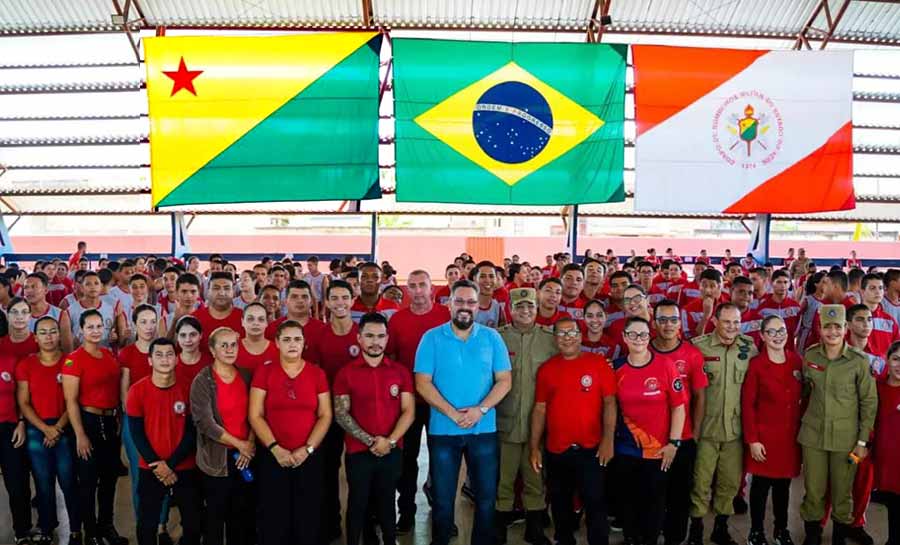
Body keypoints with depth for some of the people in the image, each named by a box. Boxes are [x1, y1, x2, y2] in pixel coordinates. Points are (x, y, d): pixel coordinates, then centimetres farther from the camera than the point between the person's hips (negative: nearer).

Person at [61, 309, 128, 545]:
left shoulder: (109, 354, 6)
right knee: (88, 481, 6)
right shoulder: (74, 359, -12)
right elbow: (71, 401, -13)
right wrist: (80, 435, -15)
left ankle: (107, 526, 30)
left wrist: (120, 419, 10)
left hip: (111, 421, 6)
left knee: (110, 477, 15)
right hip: (89, 421, -6)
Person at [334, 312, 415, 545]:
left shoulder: (400, 371, 3)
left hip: (392, 451, 1)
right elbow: (341, 414, -6)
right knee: (358, 503, 9)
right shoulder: (346, 373, -2)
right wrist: (370, 441, -13)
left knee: (386, 502, 13)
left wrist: (390, 440, -13)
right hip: (358, 451, -1)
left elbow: (408, 411, 0)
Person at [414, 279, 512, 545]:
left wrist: (481, 409, -15)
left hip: (484, 429, 1)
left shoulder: (492, 338, 2)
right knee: (443, 498, 10)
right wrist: (453, 414, -16)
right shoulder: (432, 338, -3)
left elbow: (504, 380, -1)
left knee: (486, 496, 11)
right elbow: (423, 383, -7)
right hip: (443, 429, -1)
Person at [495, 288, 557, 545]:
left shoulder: (551, 340, 3)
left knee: (536, 480, 12)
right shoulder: (496, 338, -2)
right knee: (503, 480, 9)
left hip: (539, 423, 1)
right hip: (505, 422, -1)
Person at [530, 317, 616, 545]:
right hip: (556, 451, 3)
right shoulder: (546, 368, 4)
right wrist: (534, 447, 3)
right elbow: (540, 408, 5)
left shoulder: (599, 363, -3)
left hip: (591, 449, -3)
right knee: (560, 505, 16)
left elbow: (609, 402, -4)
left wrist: (608, 439, -11)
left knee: (595, 503, 2)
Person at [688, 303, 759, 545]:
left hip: (736, 428, 3)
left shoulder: (749, 346, 1)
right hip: (706, 427, -3)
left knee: (730, 481, 15)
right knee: (701, 480, 5)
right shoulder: (699, 345, -10)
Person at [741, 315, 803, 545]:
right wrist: (752, 440, -12)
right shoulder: (756, 365, -10)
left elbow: (803, 397, 9)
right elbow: (747, 405, -9)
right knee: (761, 484, 5)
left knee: (783, 484, 15)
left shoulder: (796, 361, 2)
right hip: (764, 436, -4)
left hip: (790, 435, 4)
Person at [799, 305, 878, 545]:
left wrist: (863, 440, -4)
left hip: (846, 438, -2)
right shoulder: (810, 356, 0)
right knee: (813, 491, 8)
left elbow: (869, 402, -3)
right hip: (813, 435, 2)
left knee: (842, 493, 9)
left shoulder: (859, 361, -8)